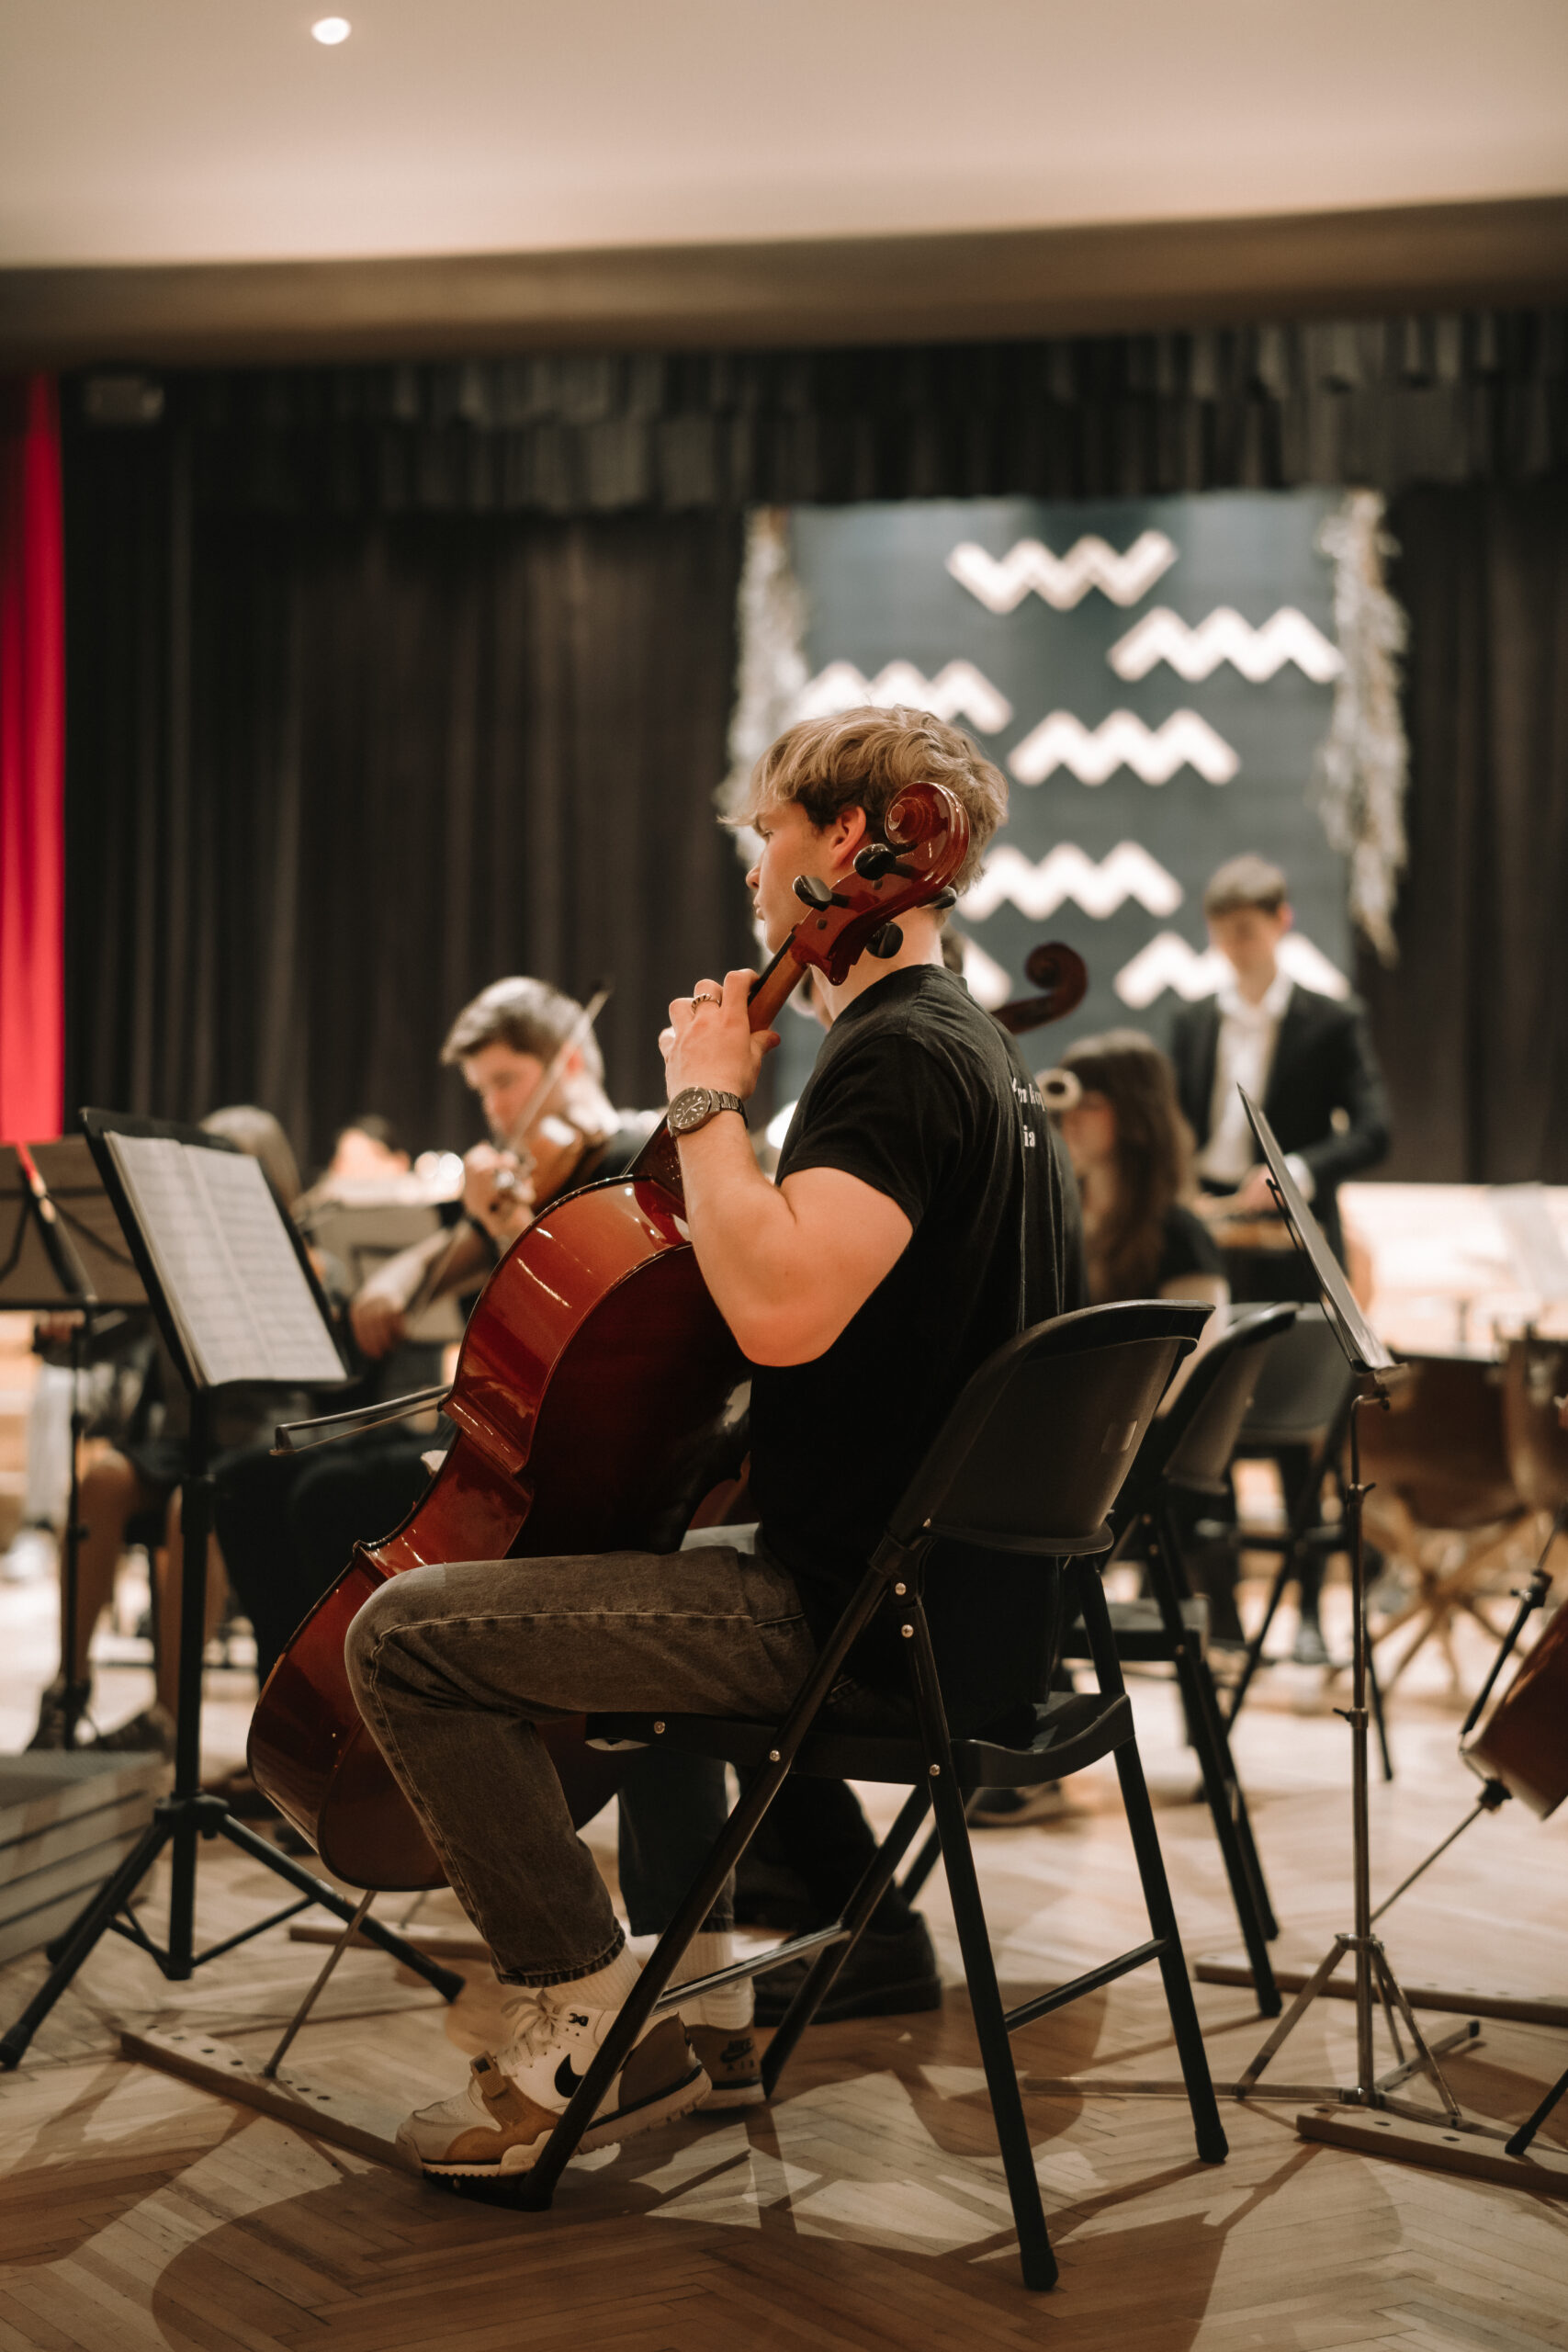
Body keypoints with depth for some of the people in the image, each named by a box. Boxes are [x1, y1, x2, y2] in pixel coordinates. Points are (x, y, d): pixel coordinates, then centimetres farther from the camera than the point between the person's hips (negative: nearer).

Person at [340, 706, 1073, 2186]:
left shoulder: (897, 1057, -18)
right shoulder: (958, 1043, 15)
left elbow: (780, 1310, -33)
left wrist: (708, 1098, -20)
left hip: (872, 1611, -10)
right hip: (955, 1589, 10)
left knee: (407, 1634, -11)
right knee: (647, 1546, 36)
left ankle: (593, 2028, -4)